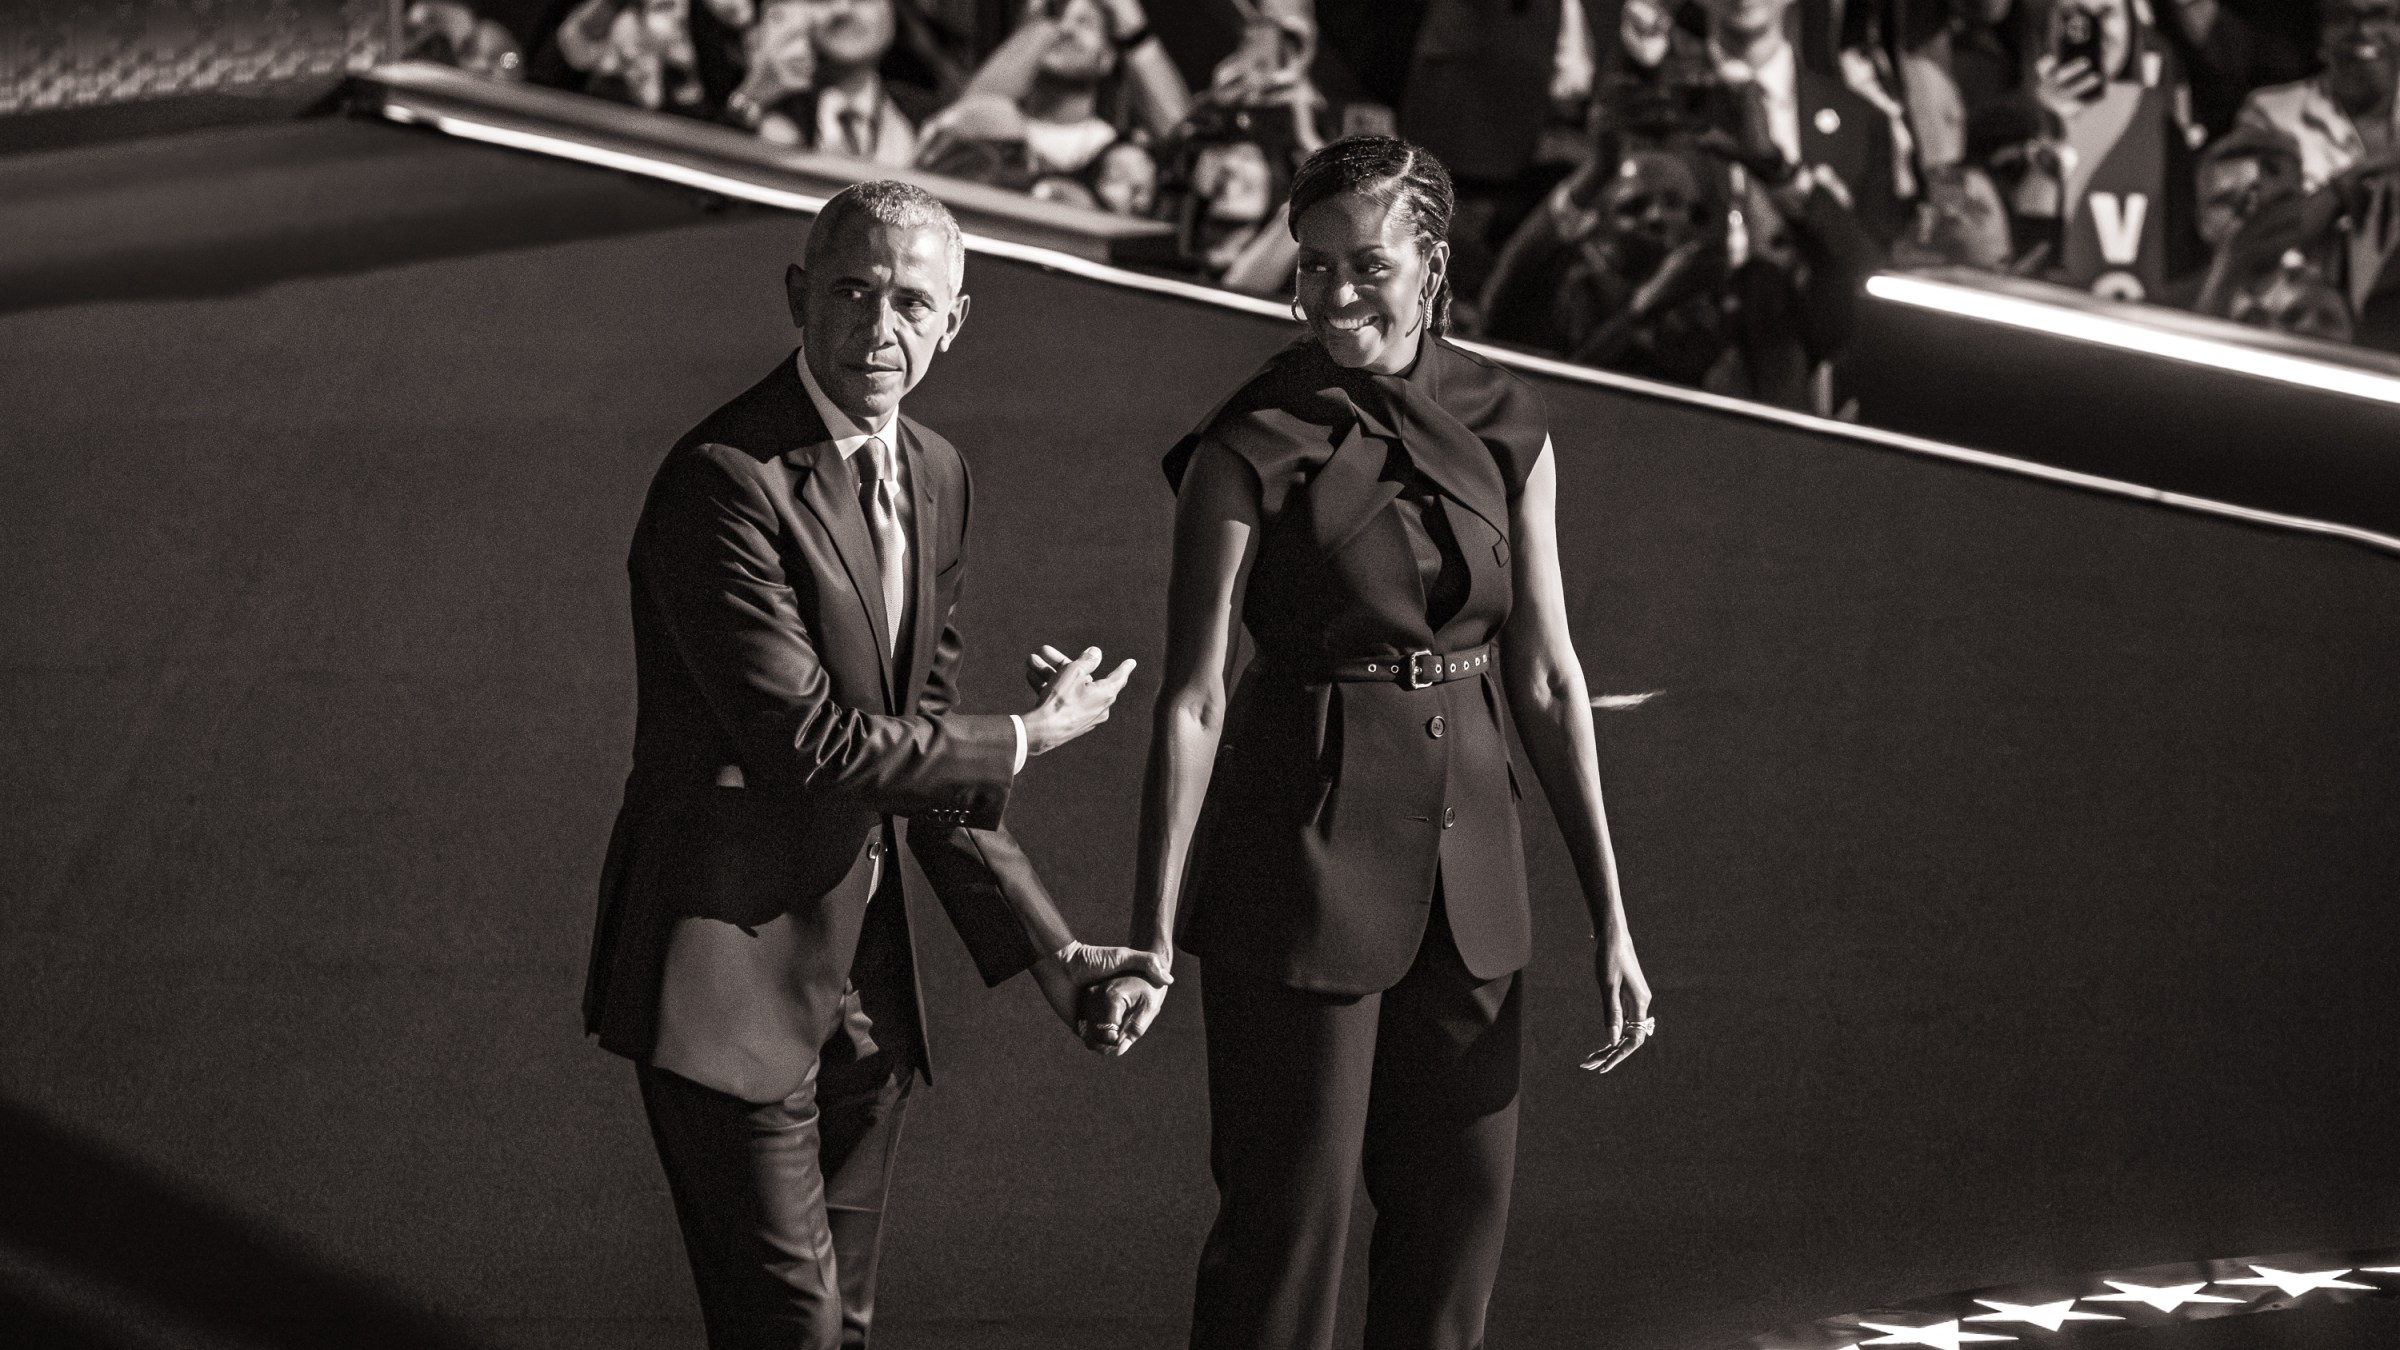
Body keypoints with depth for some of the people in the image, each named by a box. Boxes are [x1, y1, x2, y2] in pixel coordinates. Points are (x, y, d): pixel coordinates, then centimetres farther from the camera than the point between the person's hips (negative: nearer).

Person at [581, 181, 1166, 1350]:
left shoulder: (934, 476, 9)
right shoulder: (724, 484, -19)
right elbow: (803, 742, -22)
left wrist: (1046, 948, 7)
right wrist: (1021, 746, -11)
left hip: (858, 973, 8)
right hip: (731, 972, -8)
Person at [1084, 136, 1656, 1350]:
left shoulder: (1505, 427, 3)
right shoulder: (1250, 449, -10)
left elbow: (1546, 676, 6)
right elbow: (1191, 700, -12)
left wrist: (1609, 918, 4)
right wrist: (1150, 943, -16)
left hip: (1465, 852, 5)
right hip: (1304, 841, -5)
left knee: (1459, 1206, 10)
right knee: (1287, 1213, 0)